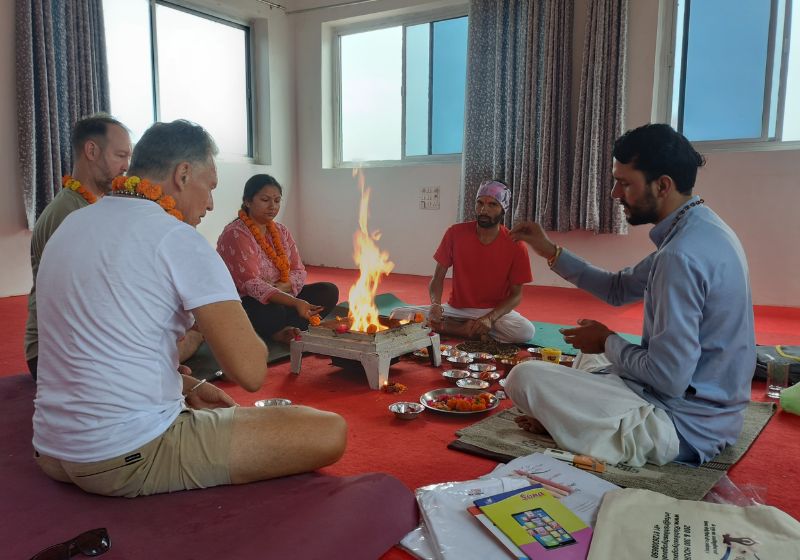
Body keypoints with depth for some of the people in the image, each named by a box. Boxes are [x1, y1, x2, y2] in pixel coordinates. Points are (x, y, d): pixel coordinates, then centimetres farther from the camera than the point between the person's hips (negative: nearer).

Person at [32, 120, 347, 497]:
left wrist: (188, 386, 13)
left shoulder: (71, 225, 10)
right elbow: (250, 372, -20)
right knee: (329, 433, -7)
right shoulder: (176, 237, -15)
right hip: (130, 455, -9)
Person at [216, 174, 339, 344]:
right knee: (274, 311, -39)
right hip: (243, 303, -7)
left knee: (329, 291, -9)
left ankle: (281, 331, -19)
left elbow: (299, 272, 3)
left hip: (278, 296, 8)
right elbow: (251, 284, -25)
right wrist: (295, 302, -37)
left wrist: (278, 287, -20)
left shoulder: (281, 231, 7)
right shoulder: (235, 234, -16)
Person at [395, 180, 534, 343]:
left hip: (495, 311, -1)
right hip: (456, 308, 2)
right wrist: (435, 304, -24)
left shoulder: (515, 245, -9)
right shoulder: (456, 233, -6)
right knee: (399, 315, -19)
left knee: (525, 331, -35)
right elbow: (438, 278, -1)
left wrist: (489, 318, -24)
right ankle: (476, 332, -12)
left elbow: (516, 294, -6)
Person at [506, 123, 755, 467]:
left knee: (524, 377, -17)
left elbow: (668, 379, -28)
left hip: (683, 426, -10)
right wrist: (551, 252, 7)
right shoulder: (702, 228, 5)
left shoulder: (681, 256, -28)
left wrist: (608, 342, -10)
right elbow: (619, 289, 14)